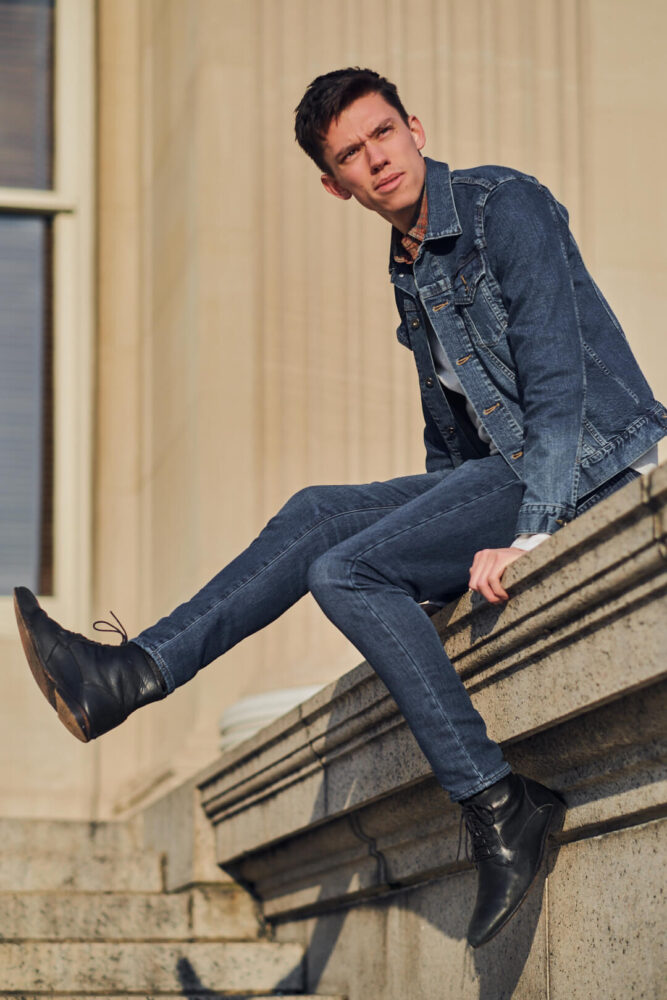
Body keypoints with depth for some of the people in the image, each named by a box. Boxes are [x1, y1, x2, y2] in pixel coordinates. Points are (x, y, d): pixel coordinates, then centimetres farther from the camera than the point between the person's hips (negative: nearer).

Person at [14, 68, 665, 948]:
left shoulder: (506, 206, -9)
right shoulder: (412, 273, 18)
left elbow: (557, 378, -17)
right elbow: (450, 436, 25)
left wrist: (524, 539, -24)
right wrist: (431, 559, 14)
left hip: (591, 461, -8)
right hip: (506, 468, 8)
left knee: (349, 570, -19)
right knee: (316, 514, 0)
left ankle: (498, 807, -18)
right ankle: (136, 673, -2)